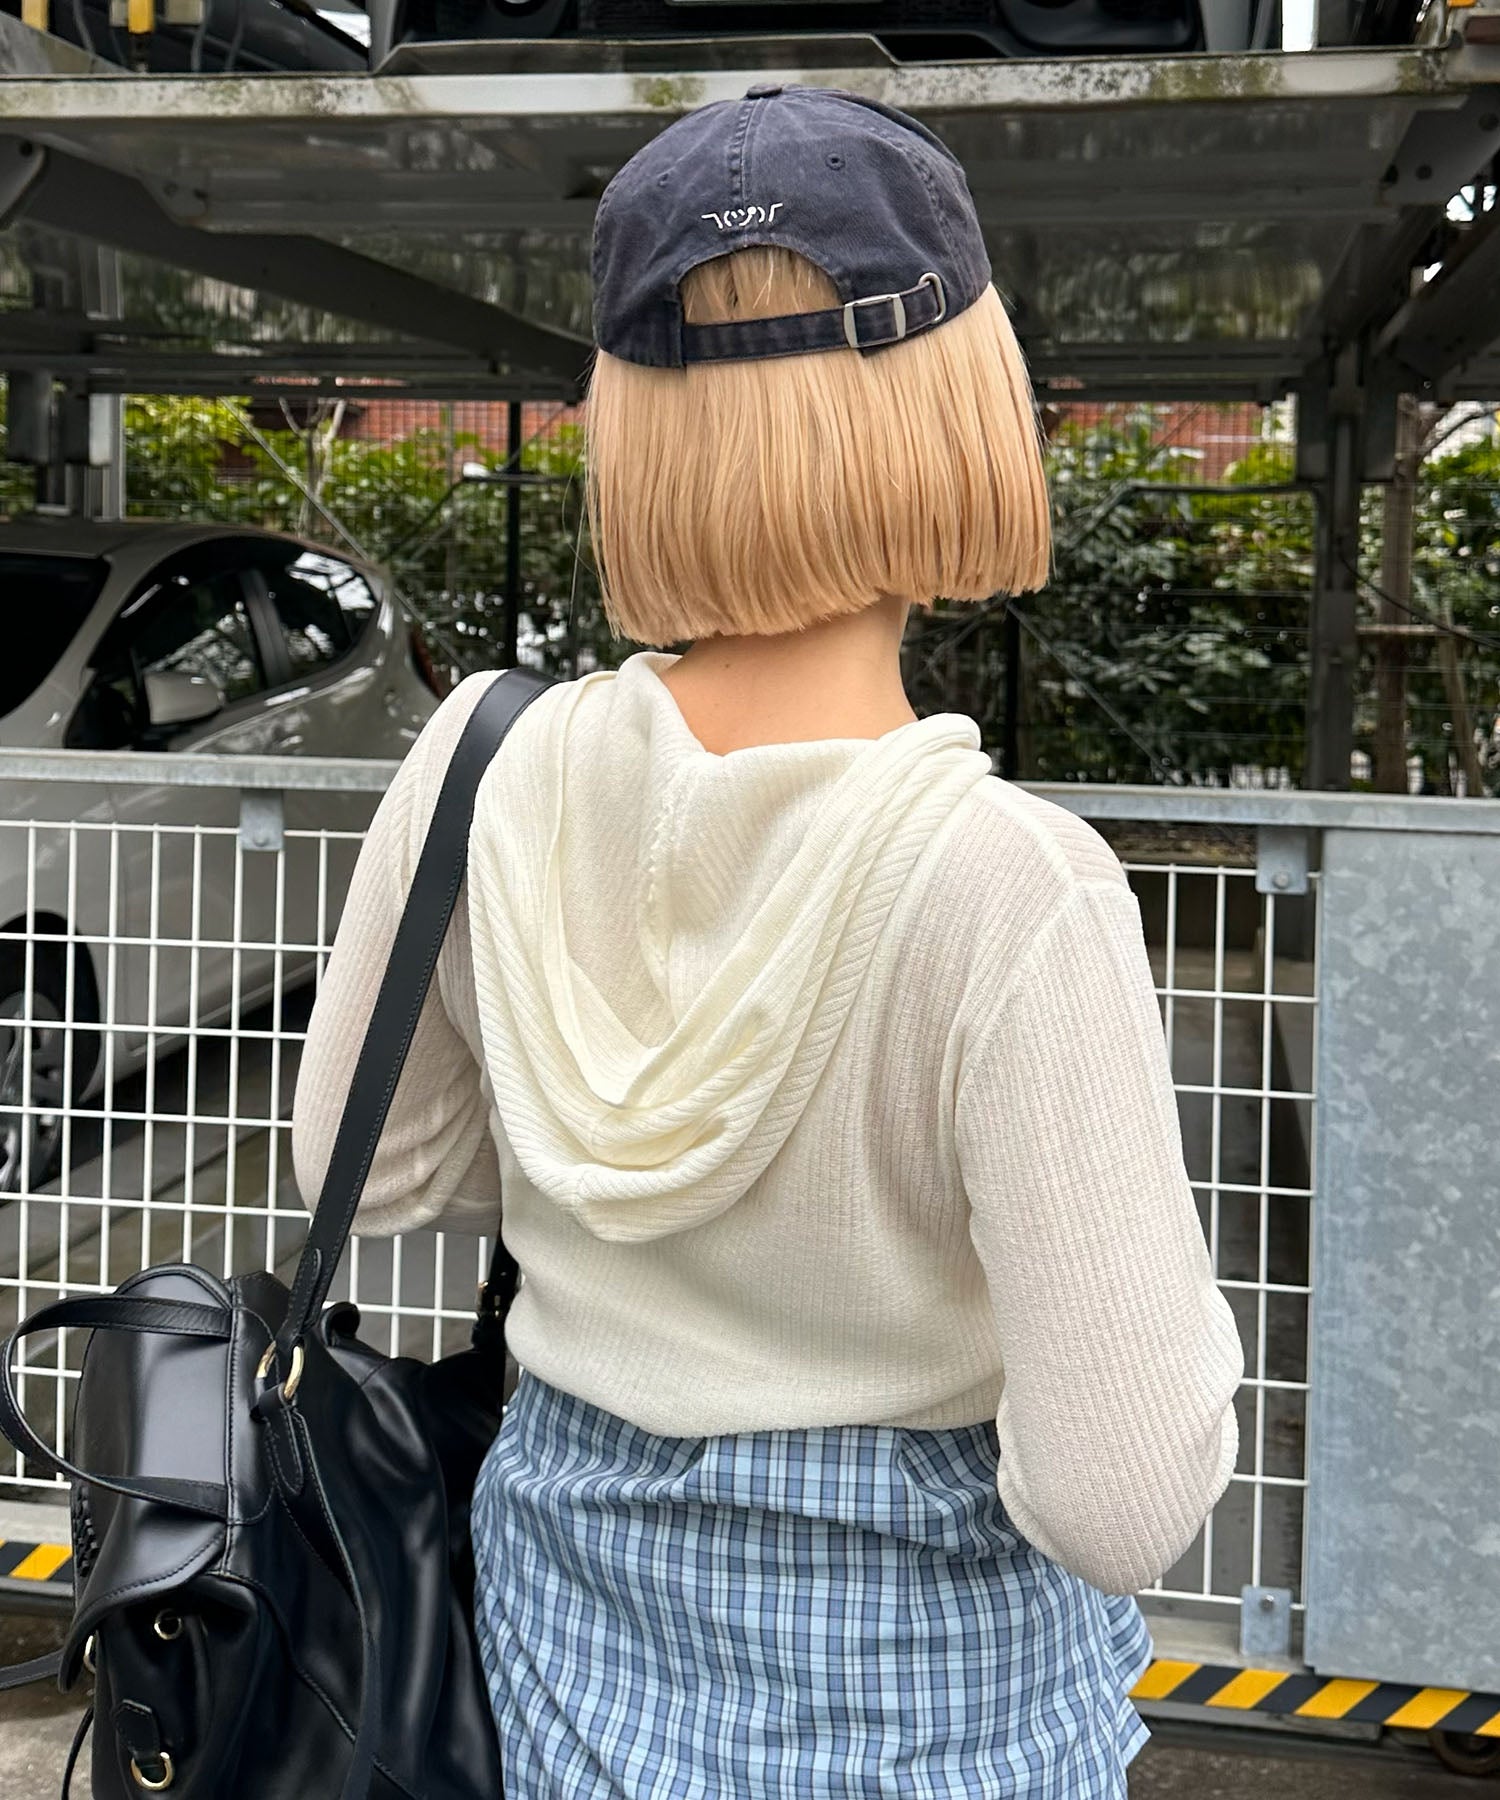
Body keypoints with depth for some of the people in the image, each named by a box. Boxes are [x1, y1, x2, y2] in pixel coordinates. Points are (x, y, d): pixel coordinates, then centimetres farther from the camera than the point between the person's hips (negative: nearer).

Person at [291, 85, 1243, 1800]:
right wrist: (1181, 1308, -7)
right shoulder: (1013, 889, -30)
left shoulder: (486, 773, -16)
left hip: (574, 1627, 4)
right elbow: (1116, 1503, -26)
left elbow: (371, 1169, 1)